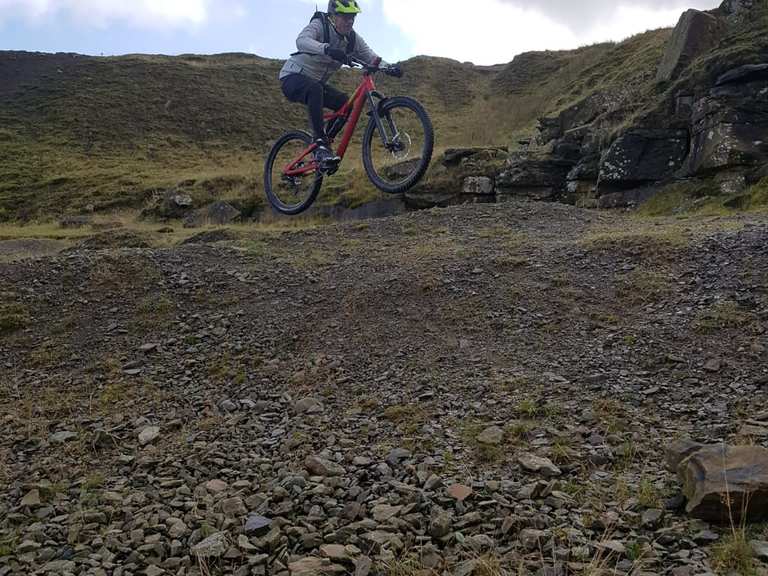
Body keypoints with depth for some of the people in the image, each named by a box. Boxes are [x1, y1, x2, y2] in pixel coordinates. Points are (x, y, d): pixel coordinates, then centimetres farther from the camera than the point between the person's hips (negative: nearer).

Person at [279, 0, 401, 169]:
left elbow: (370, 56, -10)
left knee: (345, 103, -13)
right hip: (293, 77, -7)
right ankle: (321, 143, -39)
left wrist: (389, 67, -32)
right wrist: (327, 49, -59)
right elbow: (302, 41, -40)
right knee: (315, 89, -38)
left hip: (316, 84, 7)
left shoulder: (352, 38, -3)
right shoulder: (319, 25, -20)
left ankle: (320, 148, -1)